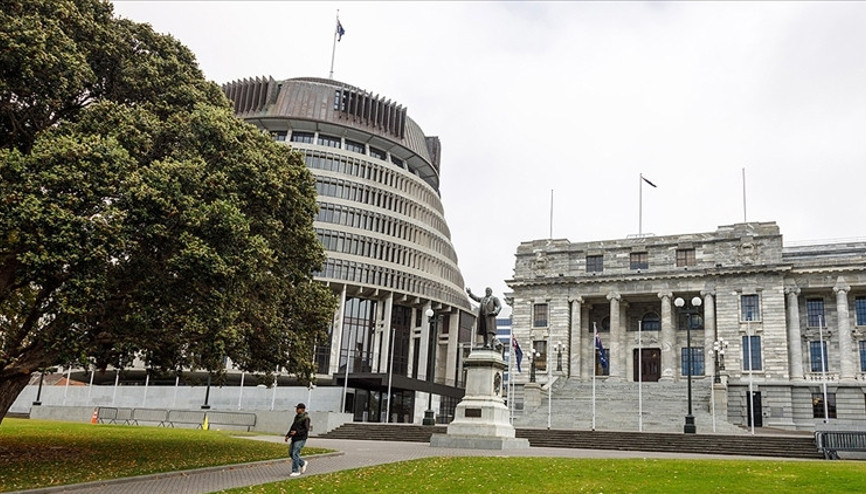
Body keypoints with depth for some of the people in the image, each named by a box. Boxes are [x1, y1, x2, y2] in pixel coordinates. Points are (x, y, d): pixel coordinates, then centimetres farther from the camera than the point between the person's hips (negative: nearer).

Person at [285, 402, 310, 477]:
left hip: (300, 439, -9)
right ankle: (303, 463, 28)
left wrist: (297, 432, -27)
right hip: (294, 438, 9)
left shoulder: (306, 418, -12)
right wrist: (288, 435, 13)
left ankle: (296, 471, -1)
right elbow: (293, 427, 22)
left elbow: (306, 429, -18)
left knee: (295, 454, -10)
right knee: (291, 453, 11)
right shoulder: (297, 417, 15)